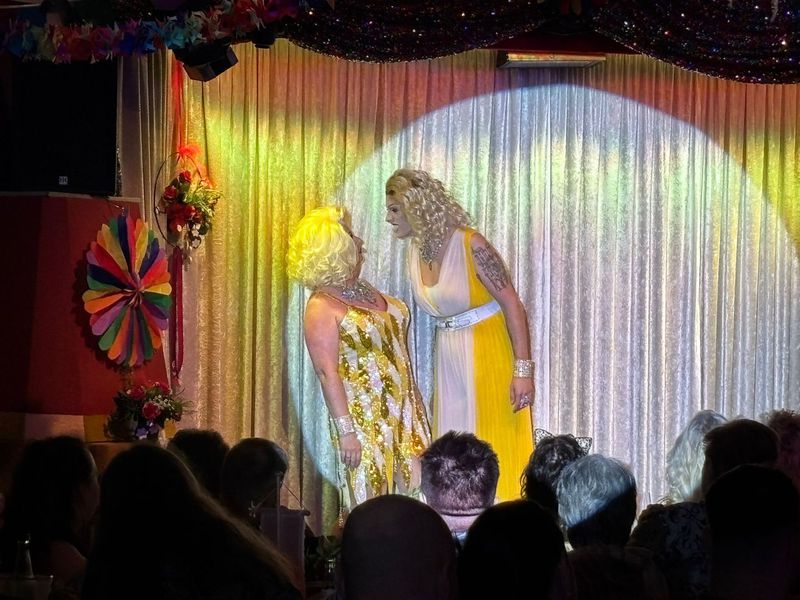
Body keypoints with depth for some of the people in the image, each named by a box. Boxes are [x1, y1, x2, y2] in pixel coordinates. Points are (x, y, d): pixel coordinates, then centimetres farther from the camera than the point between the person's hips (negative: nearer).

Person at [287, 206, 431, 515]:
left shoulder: (364, 290, 12)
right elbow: (327, 372, -18)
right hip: (365, 420, -8)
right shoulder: (322, 307, -13)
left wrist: (415, 404, 20)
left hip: (402, 411, 8)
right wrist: (345, 430, -22)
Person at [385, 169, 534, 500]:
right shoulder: (415, 252, 3)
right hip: (449, 361, 7)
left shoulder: (471, 246, -18)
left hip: (488, 354, -7)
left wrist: (523, 369, -21)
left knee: (495, 450, -3)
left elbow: (512, 305, -17)